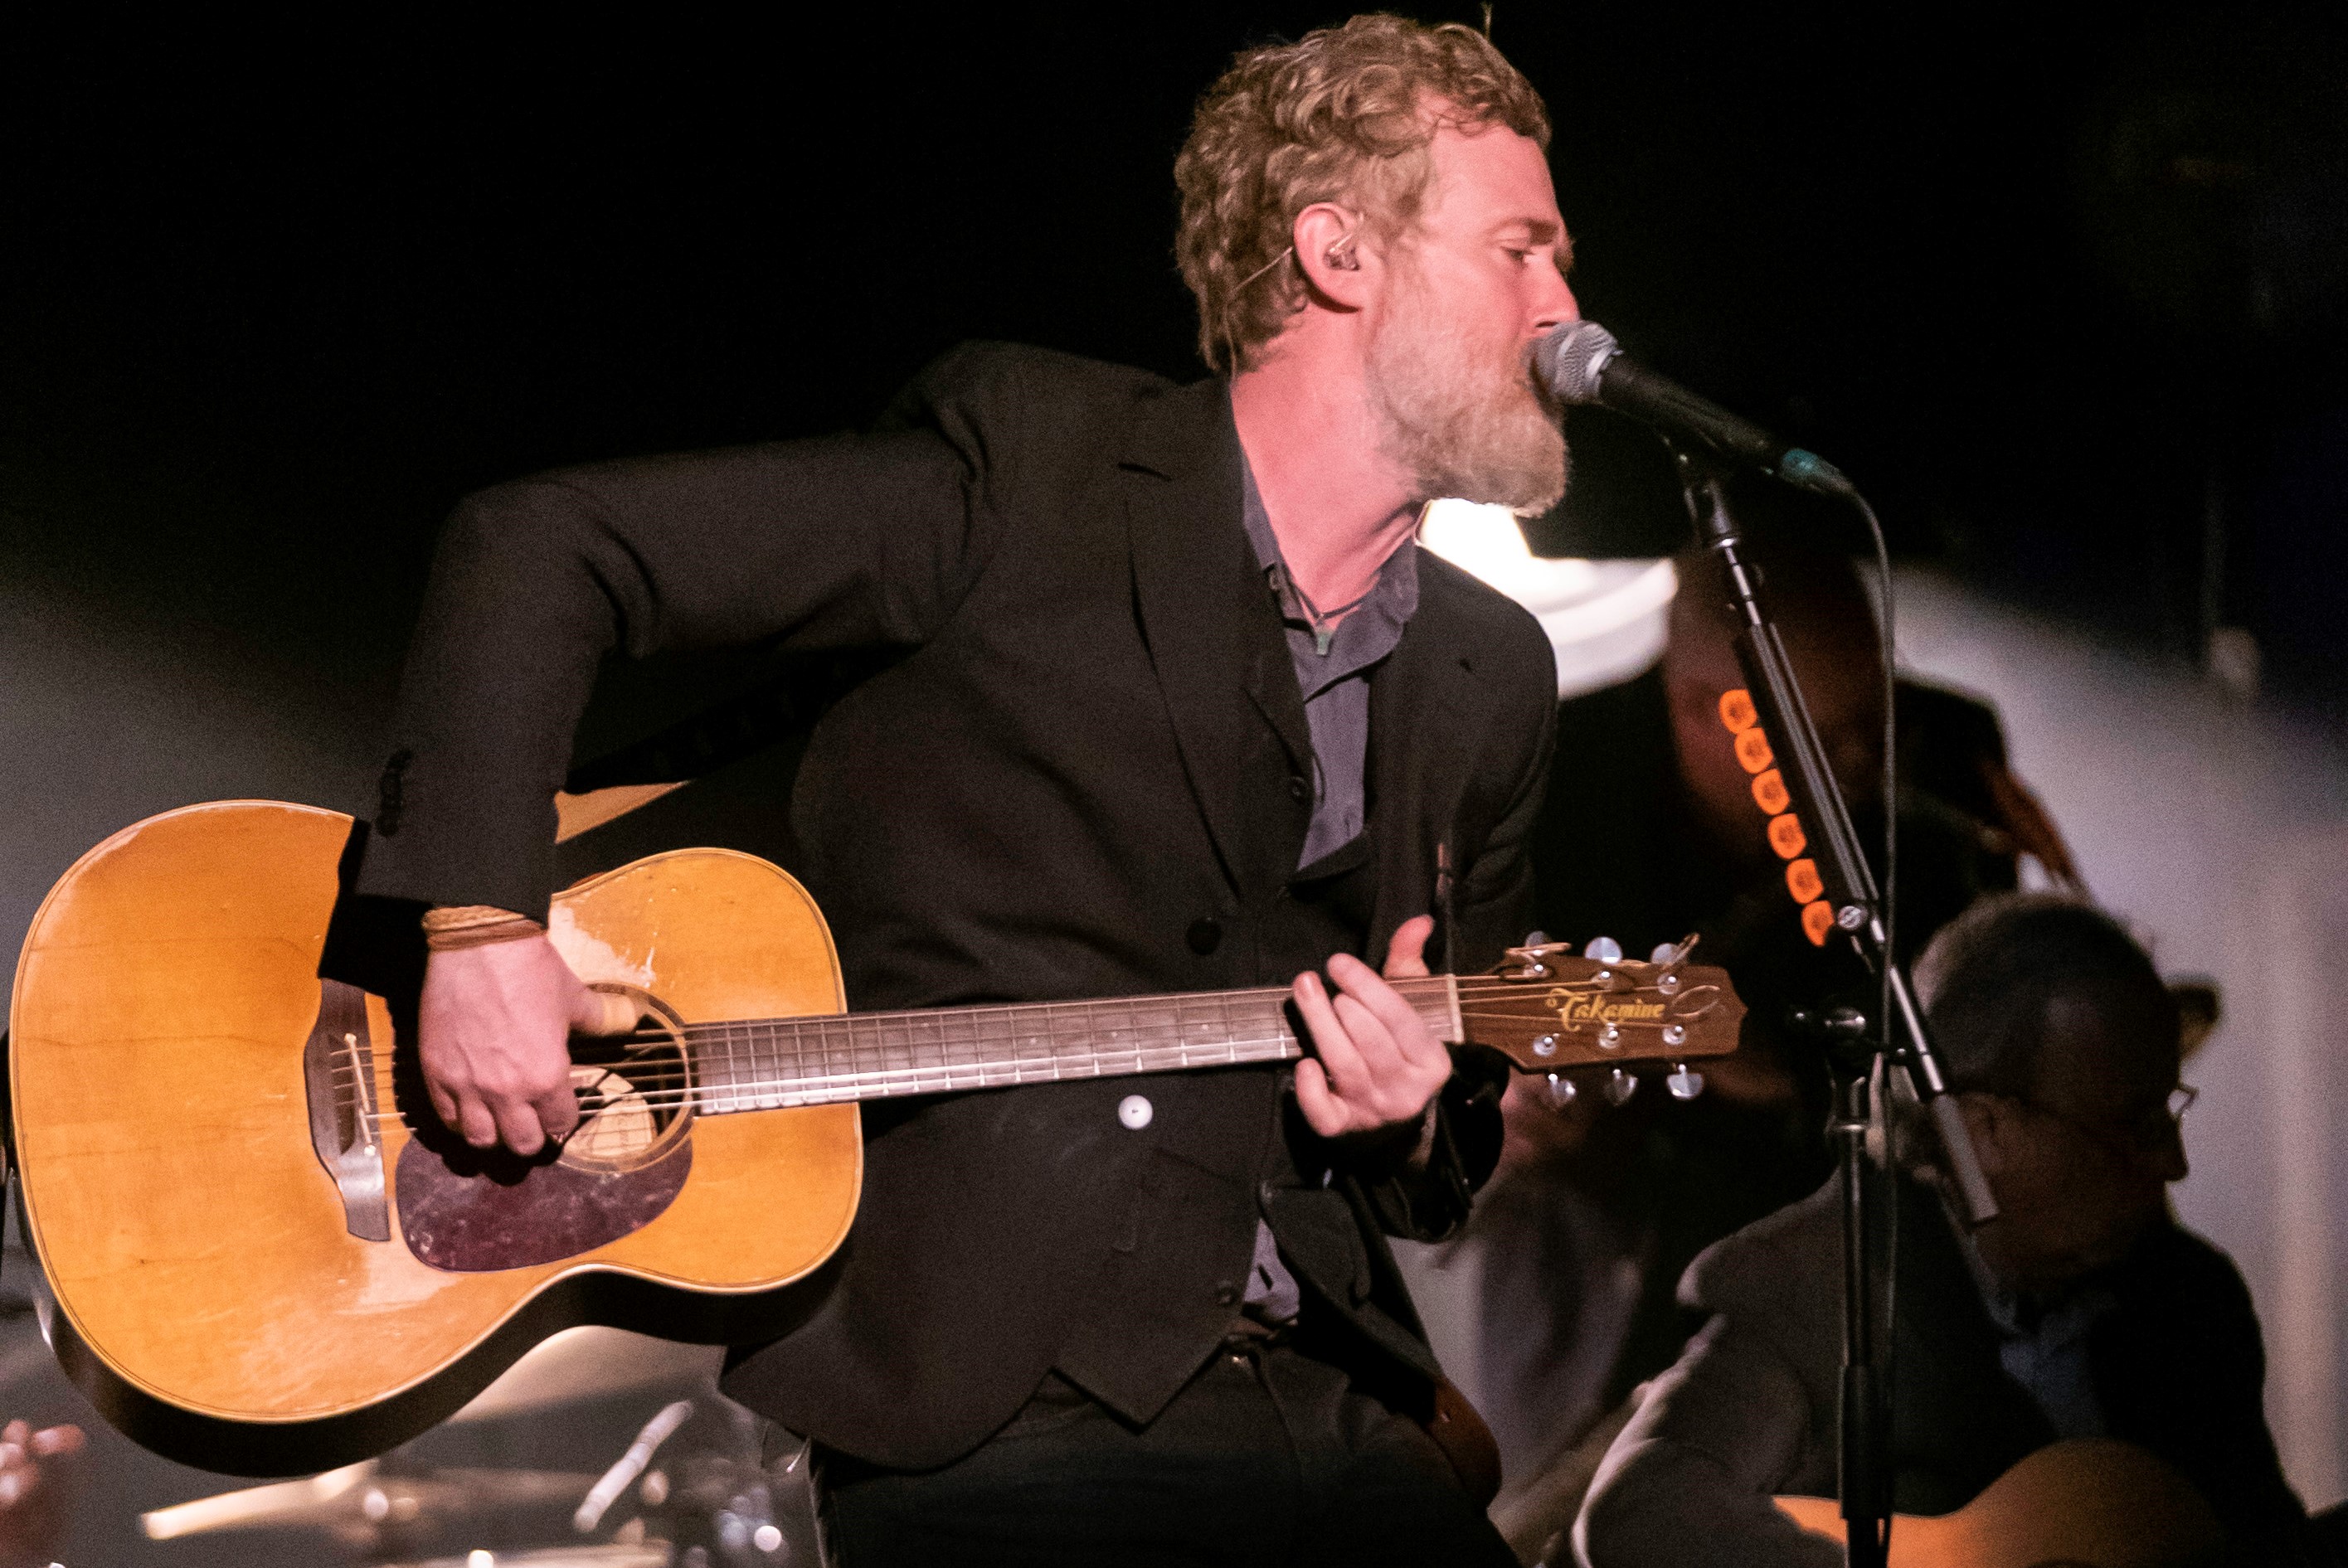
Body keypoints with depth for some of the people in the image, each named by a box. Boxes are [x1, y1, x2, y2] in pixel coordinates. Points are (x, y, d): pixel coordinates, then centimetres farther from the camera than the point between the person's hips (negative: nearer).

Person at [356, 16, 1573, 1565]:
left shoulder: (1491, 683, 15)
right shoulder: (1032, 467, -3)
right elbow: (544, 544, -6)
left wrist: (1414, 1127, 0)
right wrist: (482, 920, -18)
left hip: (1332, 1423, 6)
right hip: (991, 1422, -6)